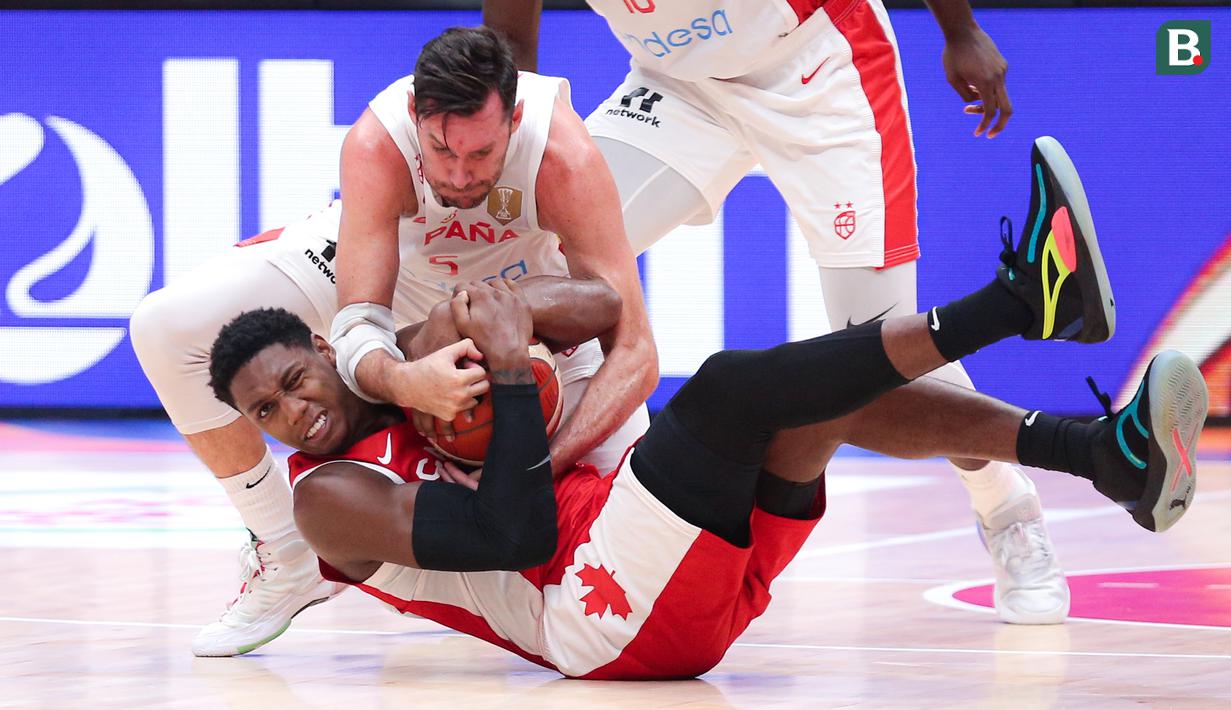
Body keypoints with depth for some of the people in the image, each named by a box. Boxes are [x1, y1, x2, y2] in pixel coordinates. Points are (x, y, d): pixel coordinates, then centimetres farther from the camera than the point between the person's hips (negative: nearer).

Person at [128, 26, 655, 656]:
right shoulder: (374, 145, -39)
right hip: (387, 257, 1)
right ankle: (287, 563, -4)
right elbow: (357, 328, -40)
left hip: (525, 280, 0)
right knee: (167, 327, -17)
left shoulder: (564, 156, -40)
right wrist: (404, 383, -65)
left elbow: (633, 353, -39)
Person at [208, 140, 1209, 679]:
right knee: (727, 385, -23)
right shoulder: (331, 495, 1)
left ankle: (1105, 452, -20)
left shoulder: (423, 410, 28)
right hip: (607, 619, -8)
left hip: (693, 594, 8)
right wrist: (511, 373, -11)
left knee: (816, 398, -6)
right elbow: (519, 540, -13)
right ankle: (1012, 303, -30)